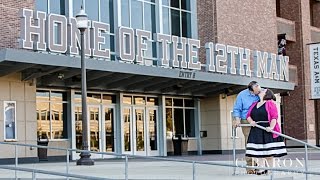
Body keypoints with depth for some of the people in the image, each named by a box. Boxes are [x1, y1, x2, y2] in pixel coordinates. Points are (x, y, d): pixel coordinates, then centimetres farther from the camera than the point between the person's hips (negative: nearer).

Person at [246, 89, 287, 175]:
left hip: (267, 130, -5)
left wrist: (271, 127, -23)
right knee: (258, 150, 2)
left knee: (269, 152, -1)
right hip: (256, 130, 5)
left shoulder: (270, 103, 0)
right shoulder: (254, 104, 18)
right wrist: (251, 121, -8)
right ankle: (261, 168, 8)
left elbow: (274, 117, -9)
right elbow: (248, 115, 14)